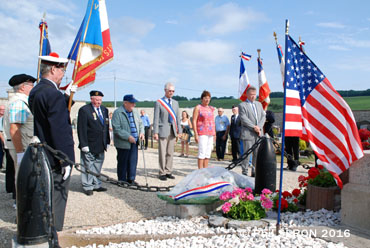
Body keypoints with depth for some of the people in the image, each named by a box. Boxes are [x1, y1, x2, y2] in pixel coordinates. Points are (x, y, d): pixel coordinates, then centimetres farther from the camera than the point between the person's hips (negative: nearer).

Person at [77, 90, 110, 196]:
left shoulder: (104, 110, 12)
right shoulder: (84, 110, -9)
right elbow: (81, 129, -12)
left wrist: (107, 142, 12)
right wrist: (84, 144, -16)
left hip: (101, 146, 6)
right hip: (89, 146, -6)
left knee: (98, 165, 12)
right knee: (88, 166, 3)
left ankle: (96, 185, 22)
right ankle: (87, 187, 13)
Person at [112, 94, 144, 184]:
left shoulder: (135, 112, 11)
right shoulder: (118, 113, -11)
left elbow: (140, 123, 20)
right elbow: (116, 129, -17)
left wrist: (141, 132, 0)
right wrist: (128, 137, -22)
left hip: (134, 142, 6)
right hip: (123, 143, -6)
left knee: (133, 161, 9)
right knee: (122, 163, 4)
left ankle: (131, 179, 23)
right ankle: (122, 181, 17)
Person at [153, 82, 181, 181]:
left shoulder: (175, 103, 13)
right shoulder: (159, 102, -2)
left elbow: (177, 118, 14)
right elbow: (156, 118, -6)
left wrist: (179, 130, 7)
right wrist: (155, 132, -12)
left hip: (172, 131, 5)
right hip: (163, 131, -5)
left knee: (170, 153, 8)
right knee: (162, 153, -1)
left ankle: (168, 172, 17)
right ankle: (162, 173, 6)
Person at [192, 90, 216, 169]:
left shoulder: (211, 108, 17)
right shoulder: (198, 108, -1)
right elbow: (194, 121, -6)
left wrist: (214, 133, 15)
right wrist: (195, 134, -13)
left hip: (210, 133, 6)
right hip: (202, 133, -6)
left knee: (208, 153, 6)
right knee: (202, 152, -10)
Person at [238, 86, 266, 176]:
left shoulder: (259, 104, 19)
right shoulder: (242, 105, 1)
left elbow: (263, 117, 11)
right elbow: (244, 119, -9)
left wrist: (259, 127, -5)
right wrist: (254, 127, -14)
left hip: (259, 133, 5)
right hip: (248, 134, -5)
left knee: (258, 154, 6)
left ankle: (255, 172, 16)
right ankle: (244, 172, 5)